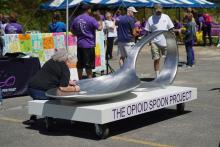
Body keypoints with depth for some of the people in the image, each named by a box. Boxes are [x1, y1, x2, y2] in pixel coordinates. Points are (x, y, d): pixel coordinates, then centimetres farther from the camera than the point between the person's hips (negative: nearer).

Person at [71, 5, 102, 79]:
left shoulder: (76, 19, 6)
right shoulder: (91, 19, -12)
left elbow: (72, 30, 13)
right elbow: (99, 28, -15)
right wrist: (100, 23, 4)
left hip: (80, 44, 6)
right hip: (89, 44, -6)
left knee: (80, 64, 13)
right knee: (88, 65, -1)